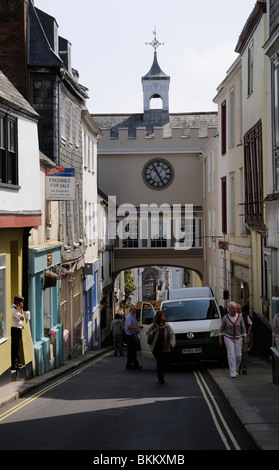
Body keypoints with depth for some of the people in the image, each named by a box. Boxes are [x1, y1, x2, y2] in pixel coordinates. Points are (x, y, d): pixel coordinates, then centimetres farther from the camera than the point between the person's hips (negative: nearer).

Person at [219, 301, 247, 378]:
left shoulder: (239, 317, -5)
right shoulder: (225, 318, -8)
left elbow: (243, 328, 2)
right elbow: (221, 328, 1)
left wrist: (244, 338, -2)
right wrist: (220, 339, -1)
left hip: (238, 338, 2)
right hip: (228, 338, -2)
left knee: (238, 355, -1)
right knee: (231, 355, -13)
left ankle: (235, 369, 24)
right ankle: (232, 372, -12)